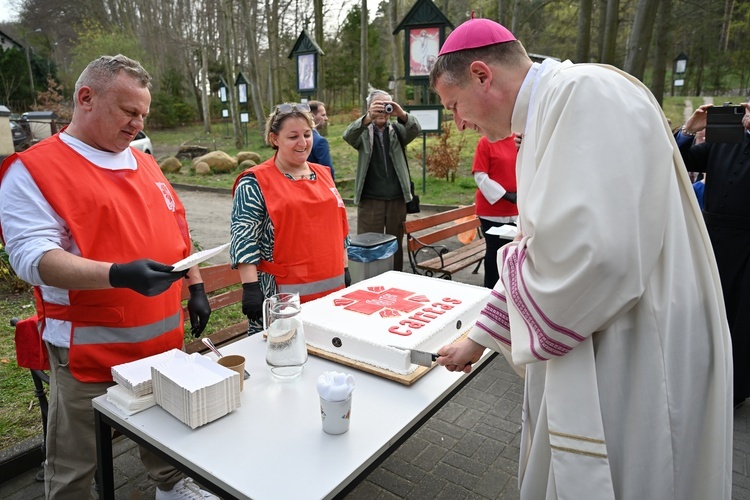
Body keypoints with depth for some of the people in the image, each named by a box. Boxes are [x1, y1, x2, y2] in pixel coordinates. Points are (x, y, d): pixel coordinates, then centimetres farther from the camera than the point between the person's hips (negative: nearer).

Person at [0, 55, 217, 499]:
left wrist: (196, 287, 12)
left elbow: (178, 232, 16)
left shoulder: (144, 163, 11)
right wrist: (119, 275, -33)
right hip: (90, 348, -5)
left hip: (164, 336, 6)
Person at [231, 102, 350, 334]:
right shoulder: (255, 183, -7)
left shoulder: (323, 174, 11)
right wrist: (250, 288, -17)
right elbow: (243, 239, -11)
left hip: (332, 288, 6)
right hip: (283, 296, -5)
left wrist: (345, 271, 15)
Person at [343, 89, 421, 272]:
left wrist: (402, 114, -33)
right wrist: (368, 118, -37)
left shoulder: (397, 130, 9)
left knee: (396, 244, 10)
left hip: (397, 199, 2)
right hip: (370, 199, -2)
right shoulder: (363, 132, 4)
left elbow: (415, 129, -11)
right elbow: (348, 135, -18)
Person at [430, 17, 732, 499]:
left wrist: (511, 261, -10)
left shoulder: (586, 94, -19)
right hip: (590, 352, 9)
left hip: (634, 361, -9)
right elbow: (546, 251, 17)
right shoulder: (550, 115, 12)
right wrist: (479, 338, 21)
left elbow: (588, 252, -33)